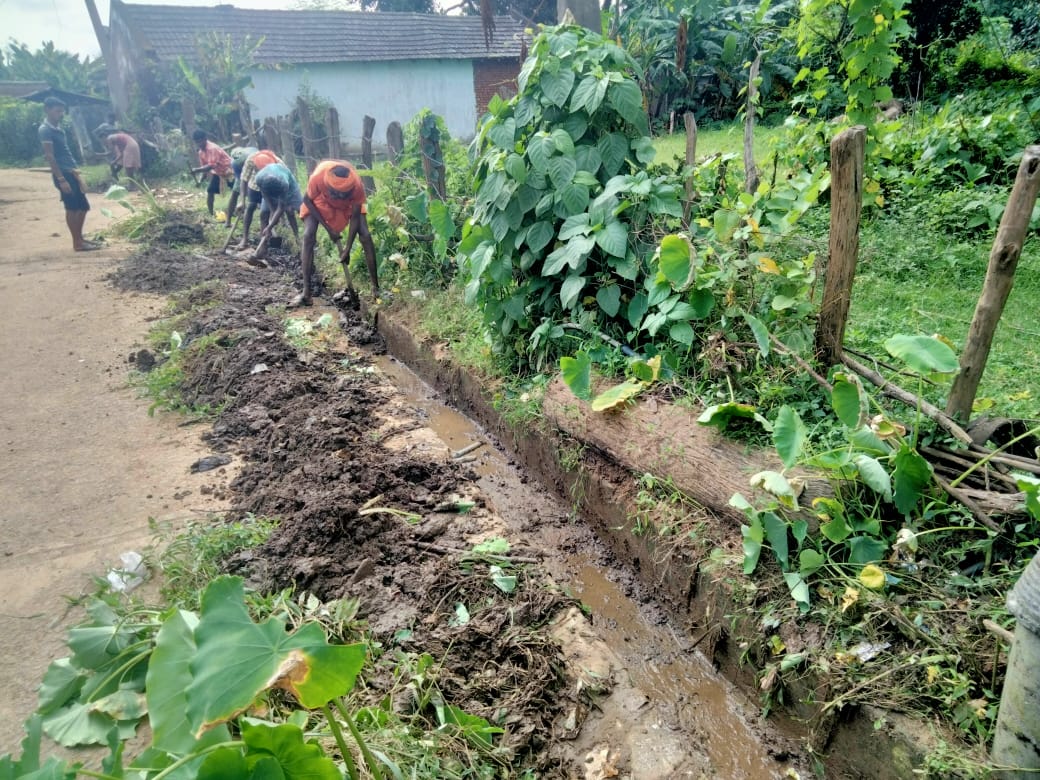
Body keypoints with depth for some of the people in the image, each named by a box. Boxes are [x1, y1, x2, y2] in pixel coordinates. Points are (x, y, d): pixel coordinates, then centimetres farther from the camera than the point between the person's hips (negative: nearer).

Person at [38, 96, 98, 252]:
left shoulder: (58, 128, 16)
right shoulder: (45, 130, -11)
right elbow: (49, 156, -16)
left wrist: (76, 173, 17)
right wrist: (61, 179, -20)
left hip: (71, 173, 9)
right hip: (63, 174, -9)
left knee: (83, 206, 12)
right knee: (72, 208, -6)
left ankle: (80, 238, 21)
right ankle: (77, 242, 0)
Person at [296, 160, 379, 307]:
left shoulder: (357, 185, -38)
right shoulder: (317, 177, -41)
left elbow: (355, 217, -23)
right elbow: (307, 200, -19)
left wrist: (348, 249, -22)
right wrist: (328, 228, -20)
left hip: (349, 202, 1)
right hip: (320, 200, 0)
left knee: (366, 236, -15)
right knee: (308, 236, -16)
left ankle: (376, 288, -7)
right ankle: (306, 292, -16)